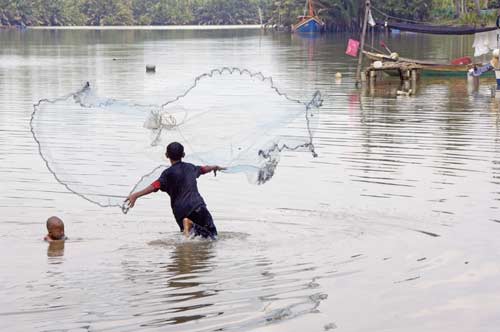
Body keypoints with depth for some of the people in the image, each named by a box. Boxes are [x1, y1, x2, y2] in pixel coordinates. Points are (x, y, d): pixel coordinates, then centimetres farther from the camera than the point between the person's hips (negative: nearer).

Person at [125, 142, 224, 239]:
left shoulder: (168, 173, -1)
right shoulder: (190, 167, 13)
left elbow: (155, 186, -18)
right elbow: (204, 169, 34)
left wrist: (135, 195, -27)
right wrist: (215, 167, 57)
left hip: (180, 211, -1)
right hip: (197, 205, 1)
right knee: (212, 236, 5)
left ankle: (189, 225, -15)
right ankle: (193, 226, -24)